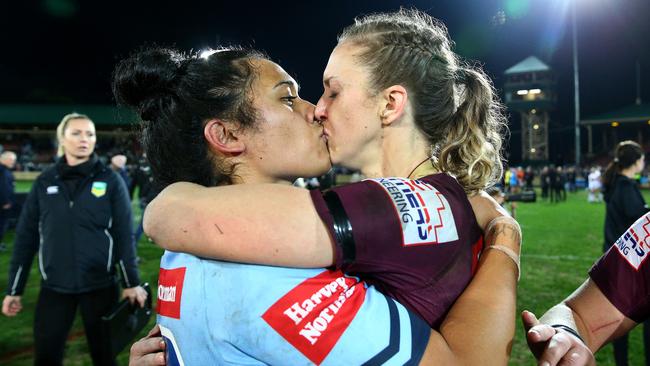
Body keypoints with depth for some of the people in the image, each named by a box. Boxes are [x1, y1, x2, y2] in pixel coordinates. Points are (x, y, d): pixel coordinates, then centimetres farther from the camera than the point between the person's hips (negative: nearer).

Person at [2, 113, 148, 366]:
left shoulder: (109, 180, -3)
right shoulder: (45, 182, 3)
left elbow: (123, 235, -5)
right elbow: (26, 237, 5)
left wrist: (132, 283, -7)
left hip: (100, 285, -2)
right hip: (54, 287, 2)